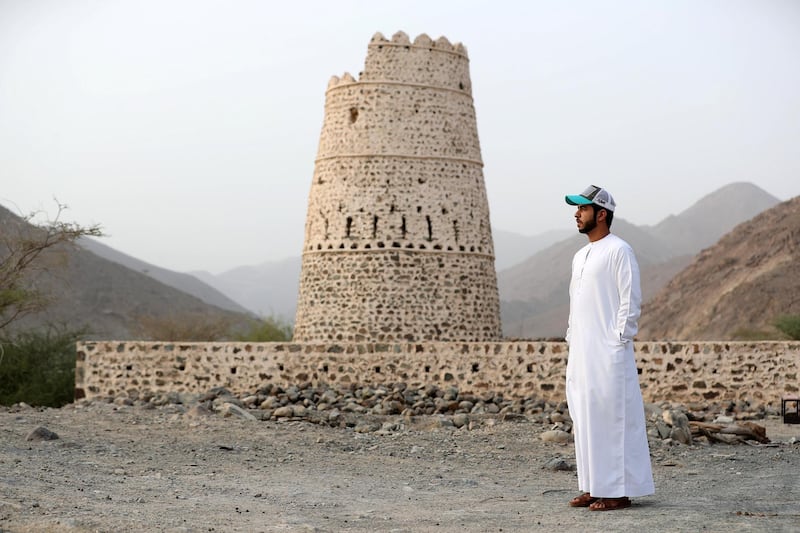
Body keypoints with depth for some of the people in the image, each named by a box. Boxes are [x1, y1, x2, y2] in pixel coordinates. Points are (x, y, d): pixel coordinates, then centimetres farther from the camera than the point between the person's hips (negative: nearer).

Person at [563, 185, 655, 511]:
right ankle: (593, 487, 16)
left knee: (613, 417, -8)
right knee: (583, 419, 9)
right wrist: (571, 338, 16)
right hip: (580, 353, 9)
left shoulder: (619, 251, -7)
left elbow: (630, 301, -12)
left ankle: (619, 491, -4)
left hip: (609, 353, -9)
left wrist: (619, 340, -16)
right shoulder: (580, 257, 20)